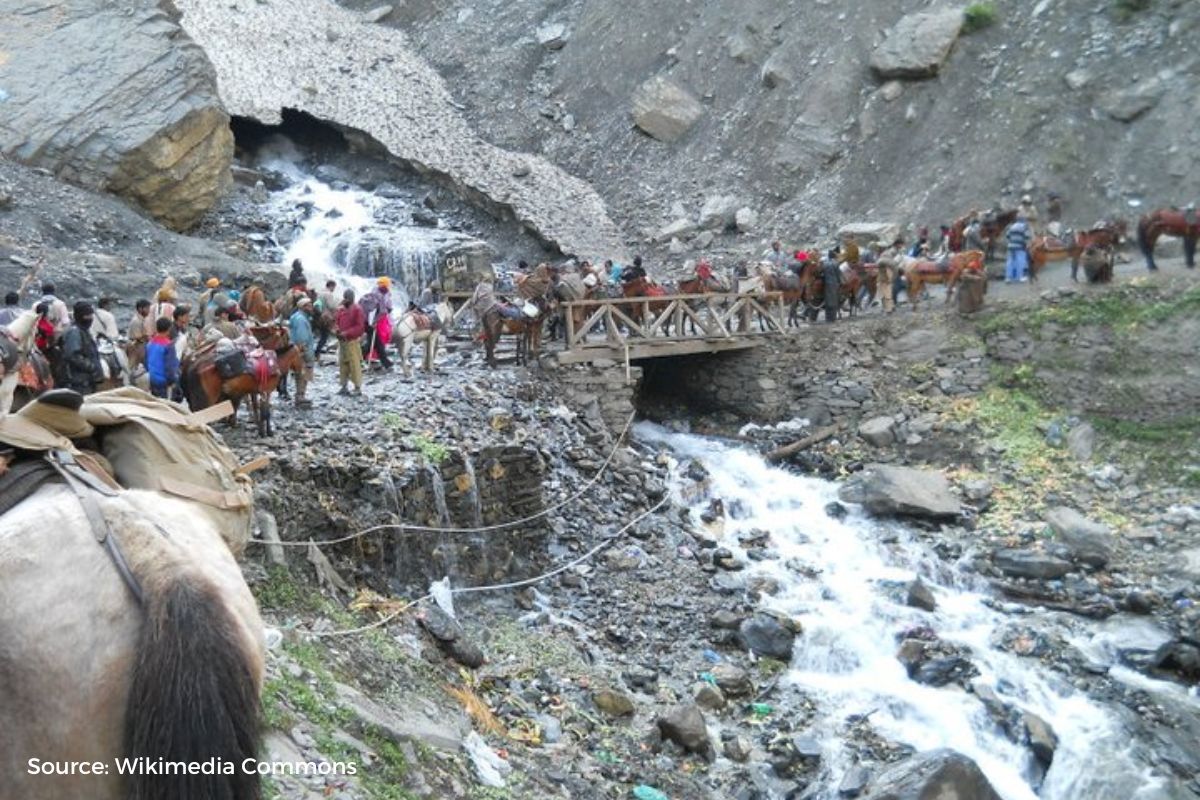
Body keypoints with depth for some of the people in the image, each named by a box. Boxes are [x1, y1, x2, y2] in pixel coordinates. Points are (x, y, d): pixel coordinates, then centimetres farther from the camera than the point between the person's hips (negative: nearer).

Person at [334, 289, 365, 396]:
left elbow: (360, 327, -13)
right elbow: (336, 322, 19)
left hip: (353, 341, -7)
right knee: (342, 364, 9)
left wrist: (346, 333, -19)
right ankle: (344, 386, 16)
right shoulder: (341, 309, 11)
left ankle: (358, 387, -2)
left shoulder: (357, 309, -9)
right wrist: (337, 330, -4)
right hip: (341, 341, 7)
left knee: (355, 364, -7)